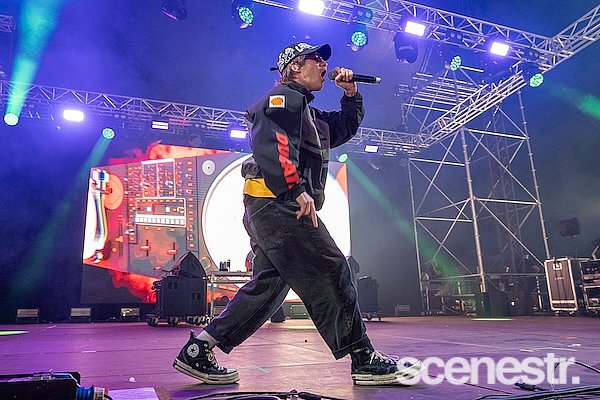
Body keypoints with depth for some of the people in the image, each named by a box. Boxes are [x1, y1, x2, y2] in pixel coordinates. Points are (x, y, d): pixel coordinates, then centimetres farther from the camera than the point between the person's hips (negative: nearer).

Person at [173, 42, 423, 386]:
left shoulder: (307, 112, 31)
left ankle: (199, 350, 12)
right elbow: (271, 143, -17)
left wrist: (351, 94, 24)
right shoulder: (284, 96, 0)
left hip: (272, 208, 11)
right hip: (278, 203, -11)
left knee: (270, 285, 9)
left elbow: (346, 128, 38)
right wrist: (297, 190, -22)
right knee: (329, 272, -10)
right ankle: (364, 359, -3)